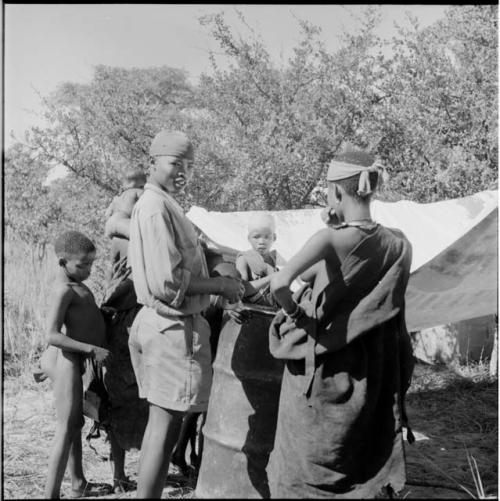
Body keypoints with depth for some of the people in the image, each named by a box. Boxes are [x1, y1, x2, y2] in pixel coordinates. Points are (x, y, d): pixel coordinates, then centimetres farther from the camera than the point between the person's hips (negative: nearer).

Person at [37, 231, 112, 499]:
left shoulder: (73, 282, 10)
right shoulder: (64, 290, -19)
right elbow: (52, 336, -26)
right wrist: (91, 349, -25)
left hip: (76, 359, 10)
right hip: (67, 362, -10)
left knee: (76, 424, 18)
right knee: (66, 430, -9)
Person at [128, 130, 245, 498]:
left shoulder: (155, 204, 15)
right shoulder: (157, 208, -17)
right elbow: (167, 282, -22)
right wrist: (220, 285, -12)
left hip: (157, 322, 10)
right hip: (174, 327, -10)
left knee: (162, 424, 18)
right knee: (166, 427, -2)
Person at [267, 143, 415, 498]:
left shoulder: (331, 239, -20)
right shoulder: (398, 245, -4)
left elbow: (280, 284, -30)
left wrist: (295, 313, -12)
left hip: (320, 373, -5)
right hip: (371, 373, 5)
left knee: (303, 473, 13)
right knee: (362, 467, 20)